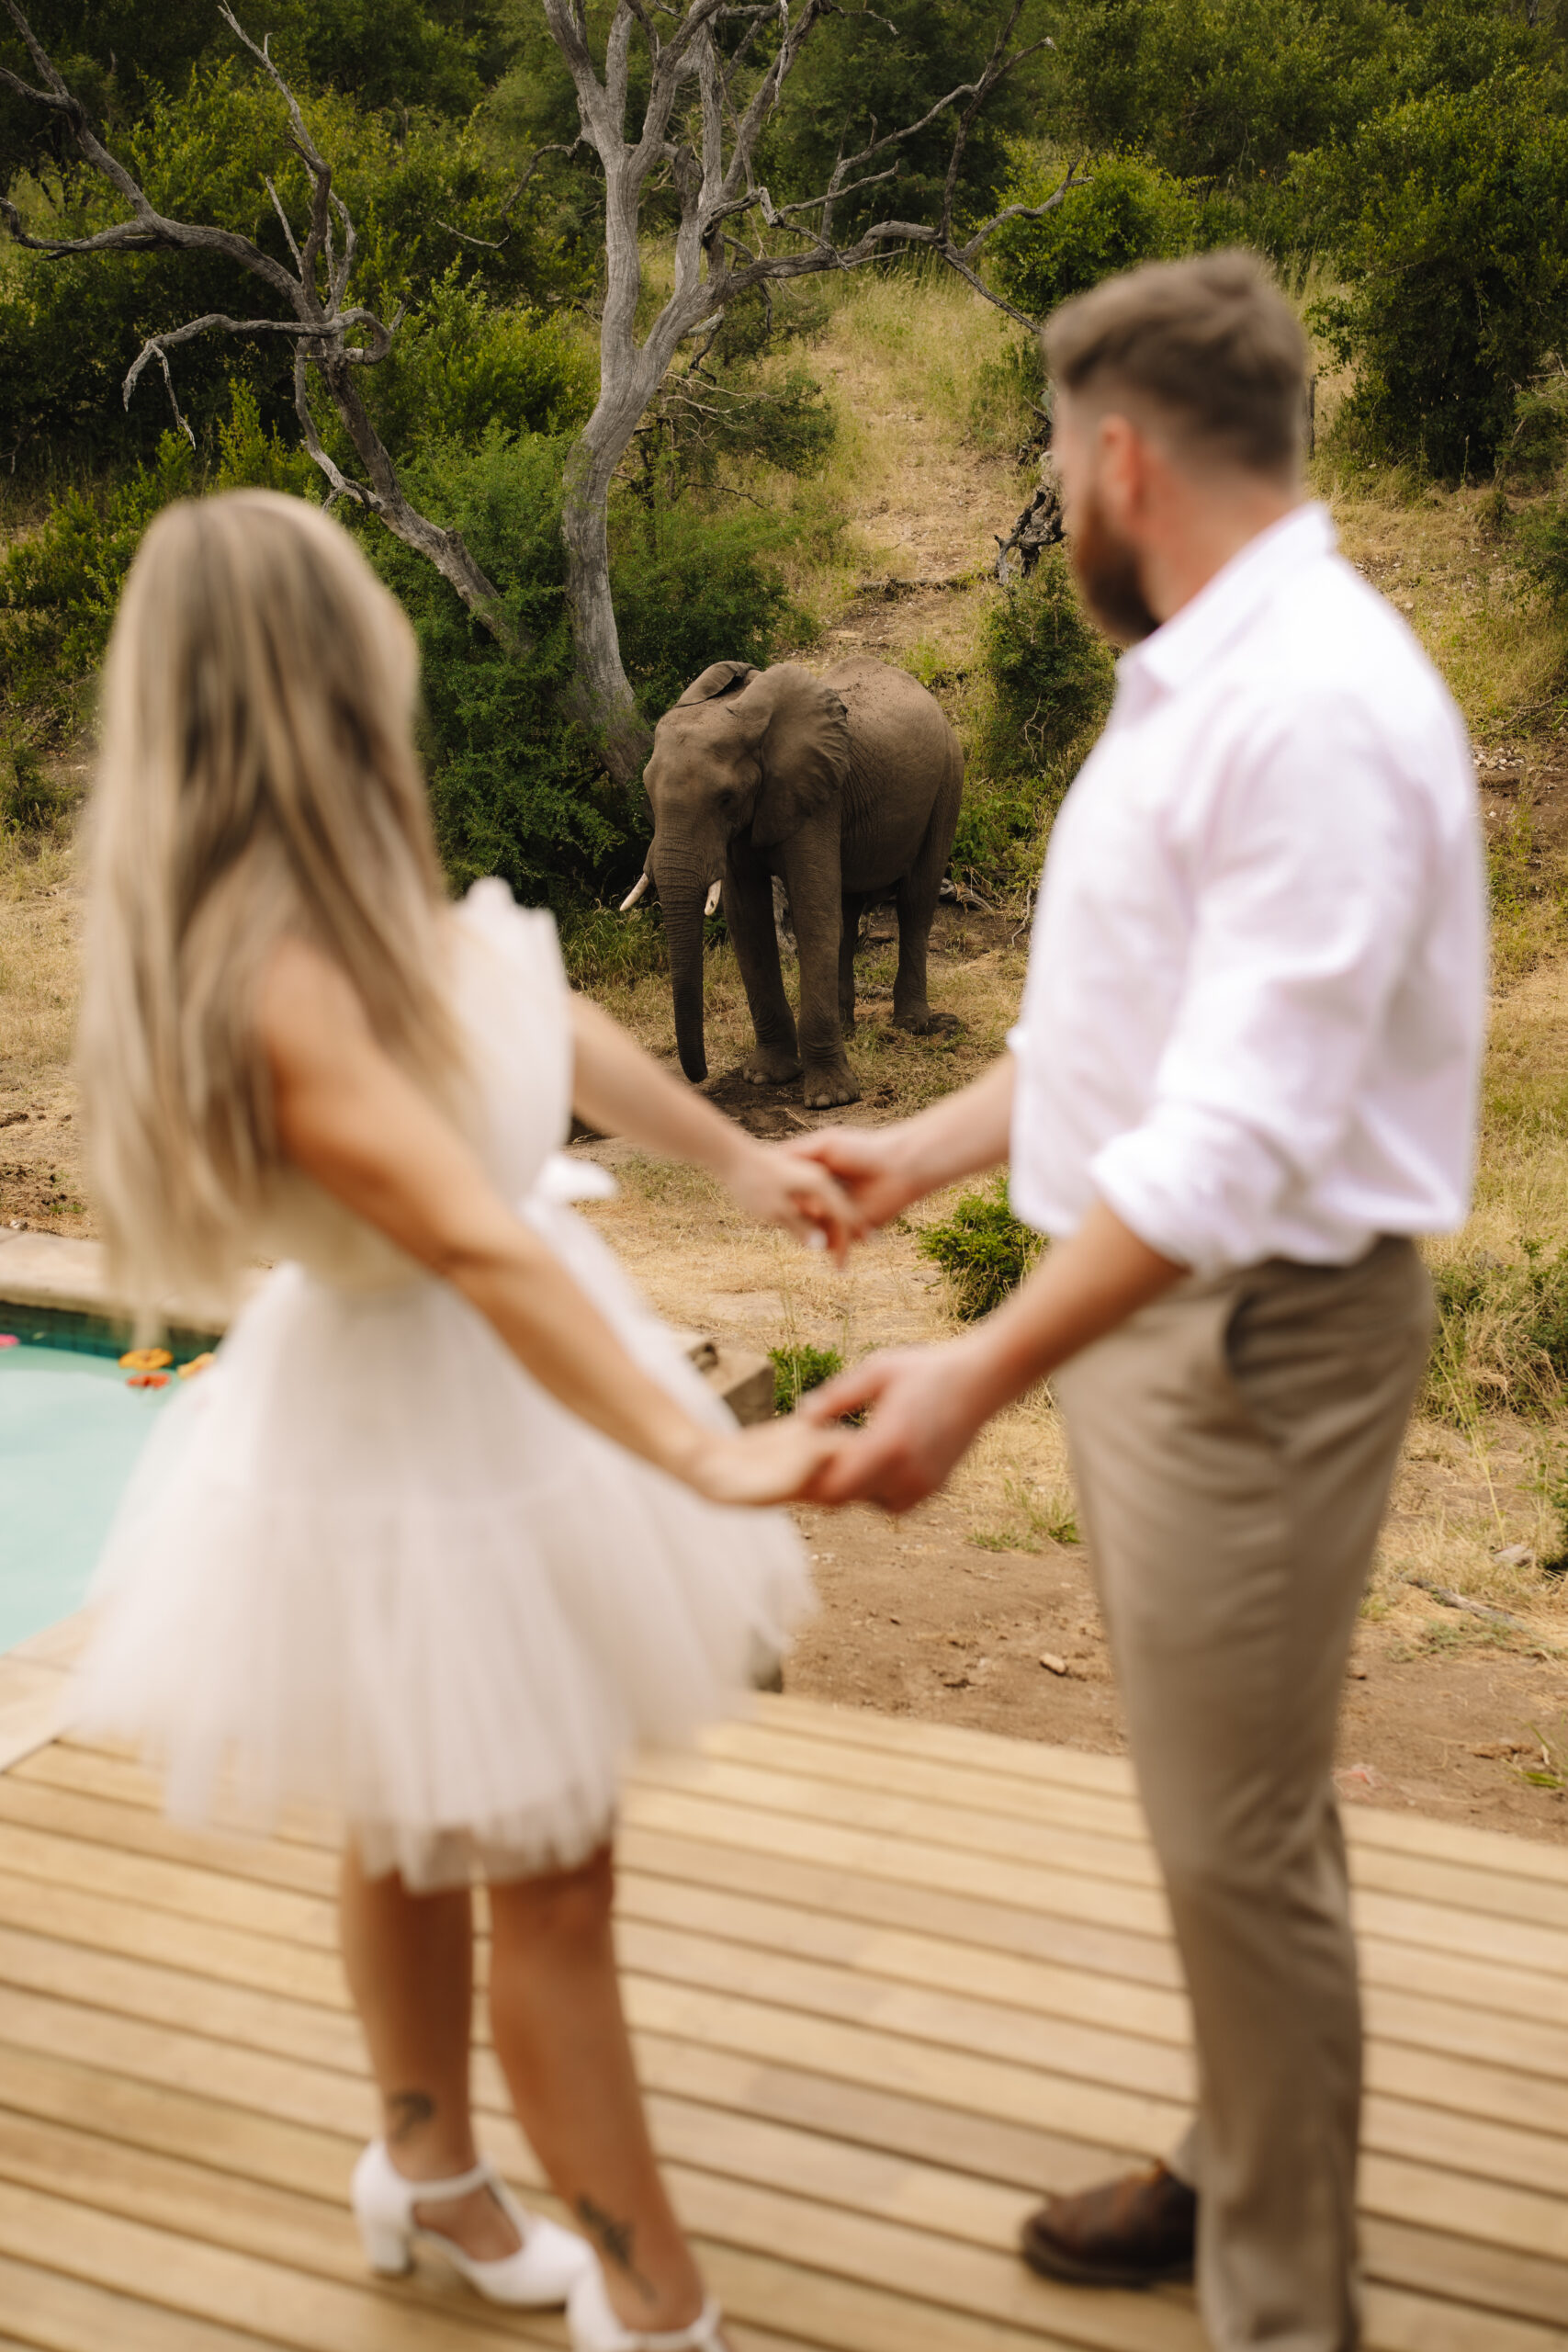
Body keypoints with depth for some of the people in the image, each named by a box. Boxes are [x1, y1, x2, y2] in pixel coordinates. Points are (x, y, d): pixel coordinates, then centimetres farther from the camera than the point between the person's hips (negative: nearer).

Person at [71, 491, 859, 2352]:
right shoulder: (271, 979, -30)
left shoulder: (359, 889, -3)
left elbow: (554, 1025, 10)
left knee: (420, 1833, 25)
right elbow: (476, 1245, -36)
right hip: (410, 1441, -9)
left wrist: (741, 1162, 17)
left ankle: (429, 2174, 47)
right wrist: (704, 1459, -36)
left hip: (483, 1397, 9)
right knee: (547, 1882, 6)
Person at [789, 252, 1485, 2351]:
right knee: (1226, 1805, 22)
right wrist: (926, 1151, 22)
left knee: (1241, 1840, 3)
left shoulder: (1319, 707, -22)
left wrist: (984, 1372, -32)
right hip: (1142, 1296, 10)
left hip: (1258, 1329, -10)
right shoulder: (1200, 681, 11)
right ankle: (1238, 2173, 42)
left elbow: (1242, 1133, -29)